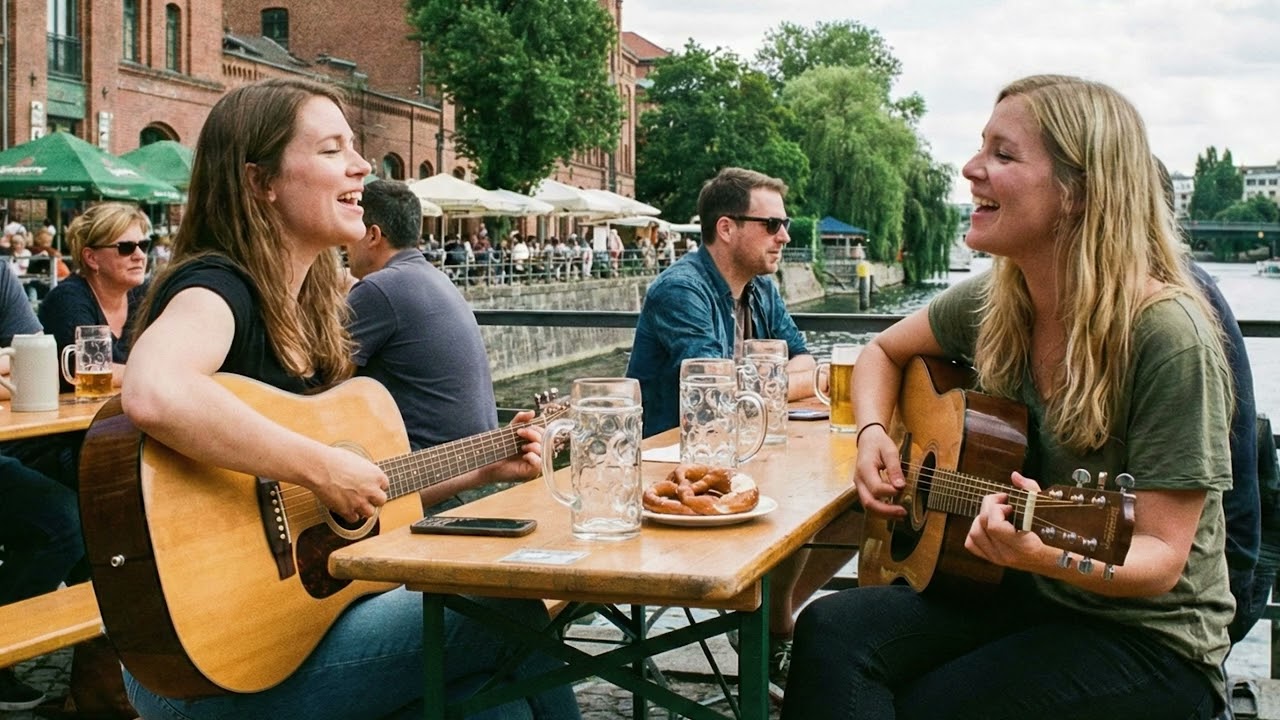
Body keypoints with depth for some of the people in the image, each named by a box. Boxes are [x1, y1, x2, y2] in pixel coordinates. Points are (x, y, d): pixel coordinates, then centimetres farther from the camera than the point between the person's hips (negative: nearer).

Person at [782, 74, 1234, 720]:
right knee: (831, 632, -20)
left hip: (1149, 639, -5)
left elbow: (1162, 555, -18)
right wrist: (873, 434, -2)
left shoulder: (1166, 334, -21)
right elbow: (885, 352, 19)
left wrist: (1056, 558, -38)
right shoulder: (993, 303, -1)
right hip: (1021, 597, 6)